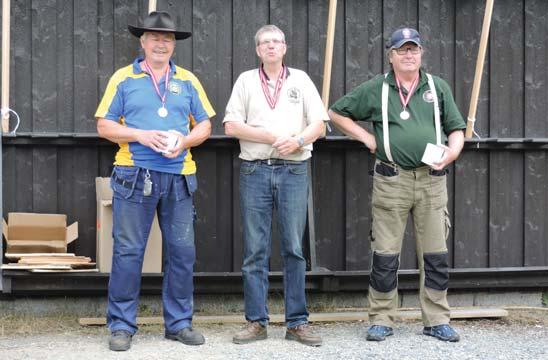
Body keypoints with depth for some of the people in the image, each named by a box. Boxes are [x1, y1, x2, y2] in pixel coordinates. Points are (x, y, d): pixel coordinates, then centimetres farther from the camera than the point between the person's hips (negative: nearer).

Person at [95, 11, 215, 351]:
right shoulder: (124, 79, 5)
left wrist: (185, 140, -9)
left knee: (182, 252, 5)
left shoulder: (188, 81, 12)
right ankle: (122, 325, 7)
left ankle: (179, 322, 16)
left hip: (179, 177, 3)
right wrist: (141, 136, -13)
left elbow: (204, 125, 12)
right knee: (128, 252, -2)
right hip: (135, 176, -3)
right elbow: (105, 125, 2)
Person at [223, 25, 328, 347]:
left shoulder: (300, 80, 11)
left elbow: (319, 123, 5)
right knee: (255, 251, 1)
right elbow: (231, 125, 1)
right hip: (255, 171, 0)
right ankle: (257, 322, 6)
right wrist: (269, 136, -10)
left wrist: (298, 140, -14)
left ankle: (298, 322, 5)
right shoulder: (246, 81, 10)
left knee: (294, 249, 1)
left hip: (294, 171, 0)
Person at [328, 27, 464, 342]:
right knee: (385, 255, 1)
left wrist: (451, 152, -9)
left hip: (432, 180, 2)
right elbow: (337, 113, 13)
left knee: (436, 255, 4)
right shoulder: (375, 89, 5)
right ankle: (382, 320, 10)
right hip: (392, 181, -2)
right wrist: (367, 138, 3)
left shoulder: (438, 88, 10)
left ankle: (437, 321, 13)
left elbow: (457, 129, 11)